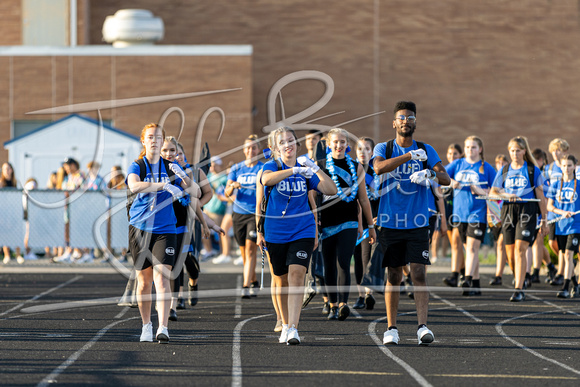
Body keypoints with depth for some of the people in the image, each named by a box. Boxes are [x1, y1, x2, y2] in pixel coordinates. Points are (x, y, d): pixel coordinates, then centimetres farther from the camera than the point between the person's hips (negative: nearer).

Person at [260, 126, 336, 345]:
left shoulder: (306, 171, 6)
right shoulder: (272, 166, -1)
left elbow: (331, 190, -2)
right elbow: (267, 179, -27)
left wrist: (315, 169, -13)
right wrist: (294, 170, -36)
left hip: (302, 231, 0)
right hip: (275, 233, 0)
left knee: (296, 275, -16)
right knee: (281, 280, 9)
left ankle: (293, 329, -20)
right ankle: (285, 325, 27)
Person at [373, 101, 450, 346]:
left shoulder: (426, 150, 8)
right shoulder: (384, 148, 4)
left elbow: (446, 179, -2)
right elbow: (379, 167, -19)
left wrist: (430, 174, -23)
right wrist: (409, 156, -26)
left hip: (417, 223, 0)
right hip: (390, 222, 0)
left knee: (419, 273, -11)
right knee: (393, 276, 5)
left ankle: (422, 326, -16)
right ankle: (391, 328, 14)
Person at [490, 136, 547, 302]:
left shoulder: (533, 170, 4)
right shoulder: (504, 170, 13)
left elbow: (540, 195, 5)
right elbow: (493, 192, 9)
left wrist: (544, 219, 5)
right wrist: (506, 195, -12)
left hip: (527, 210, -4)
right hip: (508, 210, 4)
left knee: (520, 249, -16)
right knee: (510, 253, 3)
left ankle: (519, 289, -18)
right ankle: (519, 280, 25)